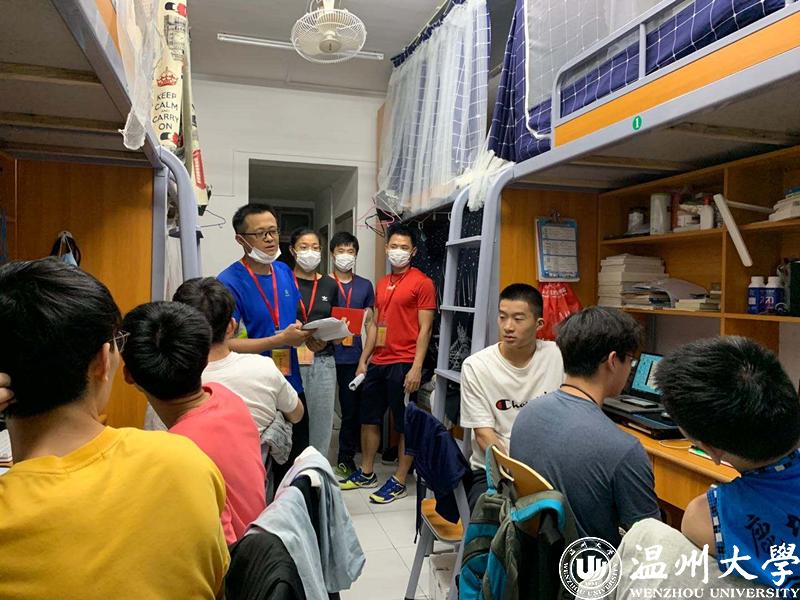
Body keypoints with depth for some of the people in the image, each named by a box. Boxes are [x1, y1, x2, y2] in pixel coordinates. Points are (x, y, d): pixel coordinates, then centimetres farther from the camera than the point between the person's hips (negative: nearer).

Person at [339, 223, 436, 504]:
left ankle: (399, 481, 16)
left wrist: (416, 367, -17)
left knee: (405, 424, 4)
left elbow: (424, 328, -11)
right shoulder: (382, 283, 15)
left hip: (403, 364, -7)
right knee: (369, 417, 15)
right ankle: (366, 473, 30)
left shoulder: (422, 283, -6)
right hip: (377, 362, 7)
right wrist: (363, 360, 13)